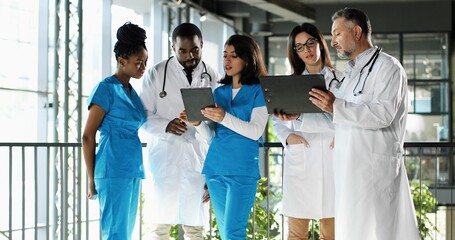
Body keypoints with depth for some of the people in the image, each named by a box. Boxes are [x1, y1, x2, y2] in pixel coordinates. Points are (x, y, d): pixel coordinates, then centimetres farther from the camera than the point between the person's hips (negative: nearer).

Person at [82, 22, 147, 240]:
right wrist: (92, 179, -6)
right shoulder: (106, 89, -6)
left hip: (133, 170, 8)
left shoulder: (131, 91, 16)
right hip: (114, 170, -8)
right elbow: (88, 136, -8)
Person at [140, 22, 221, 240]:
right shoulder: (156, 74, -1)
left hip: (198, 160, 1)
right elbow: (143, 117, -1)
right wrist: (166, 126, -18)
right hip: (164, 158, -1)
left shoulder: (212, 78, 5)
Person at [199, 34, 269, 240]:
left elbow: (256, 132, -13)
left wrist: (225, 118, -27)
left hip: (242, 170, -6)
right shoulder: (219, 92, 14)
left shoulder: (259, 91, -1)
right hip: (215, 168, 6)